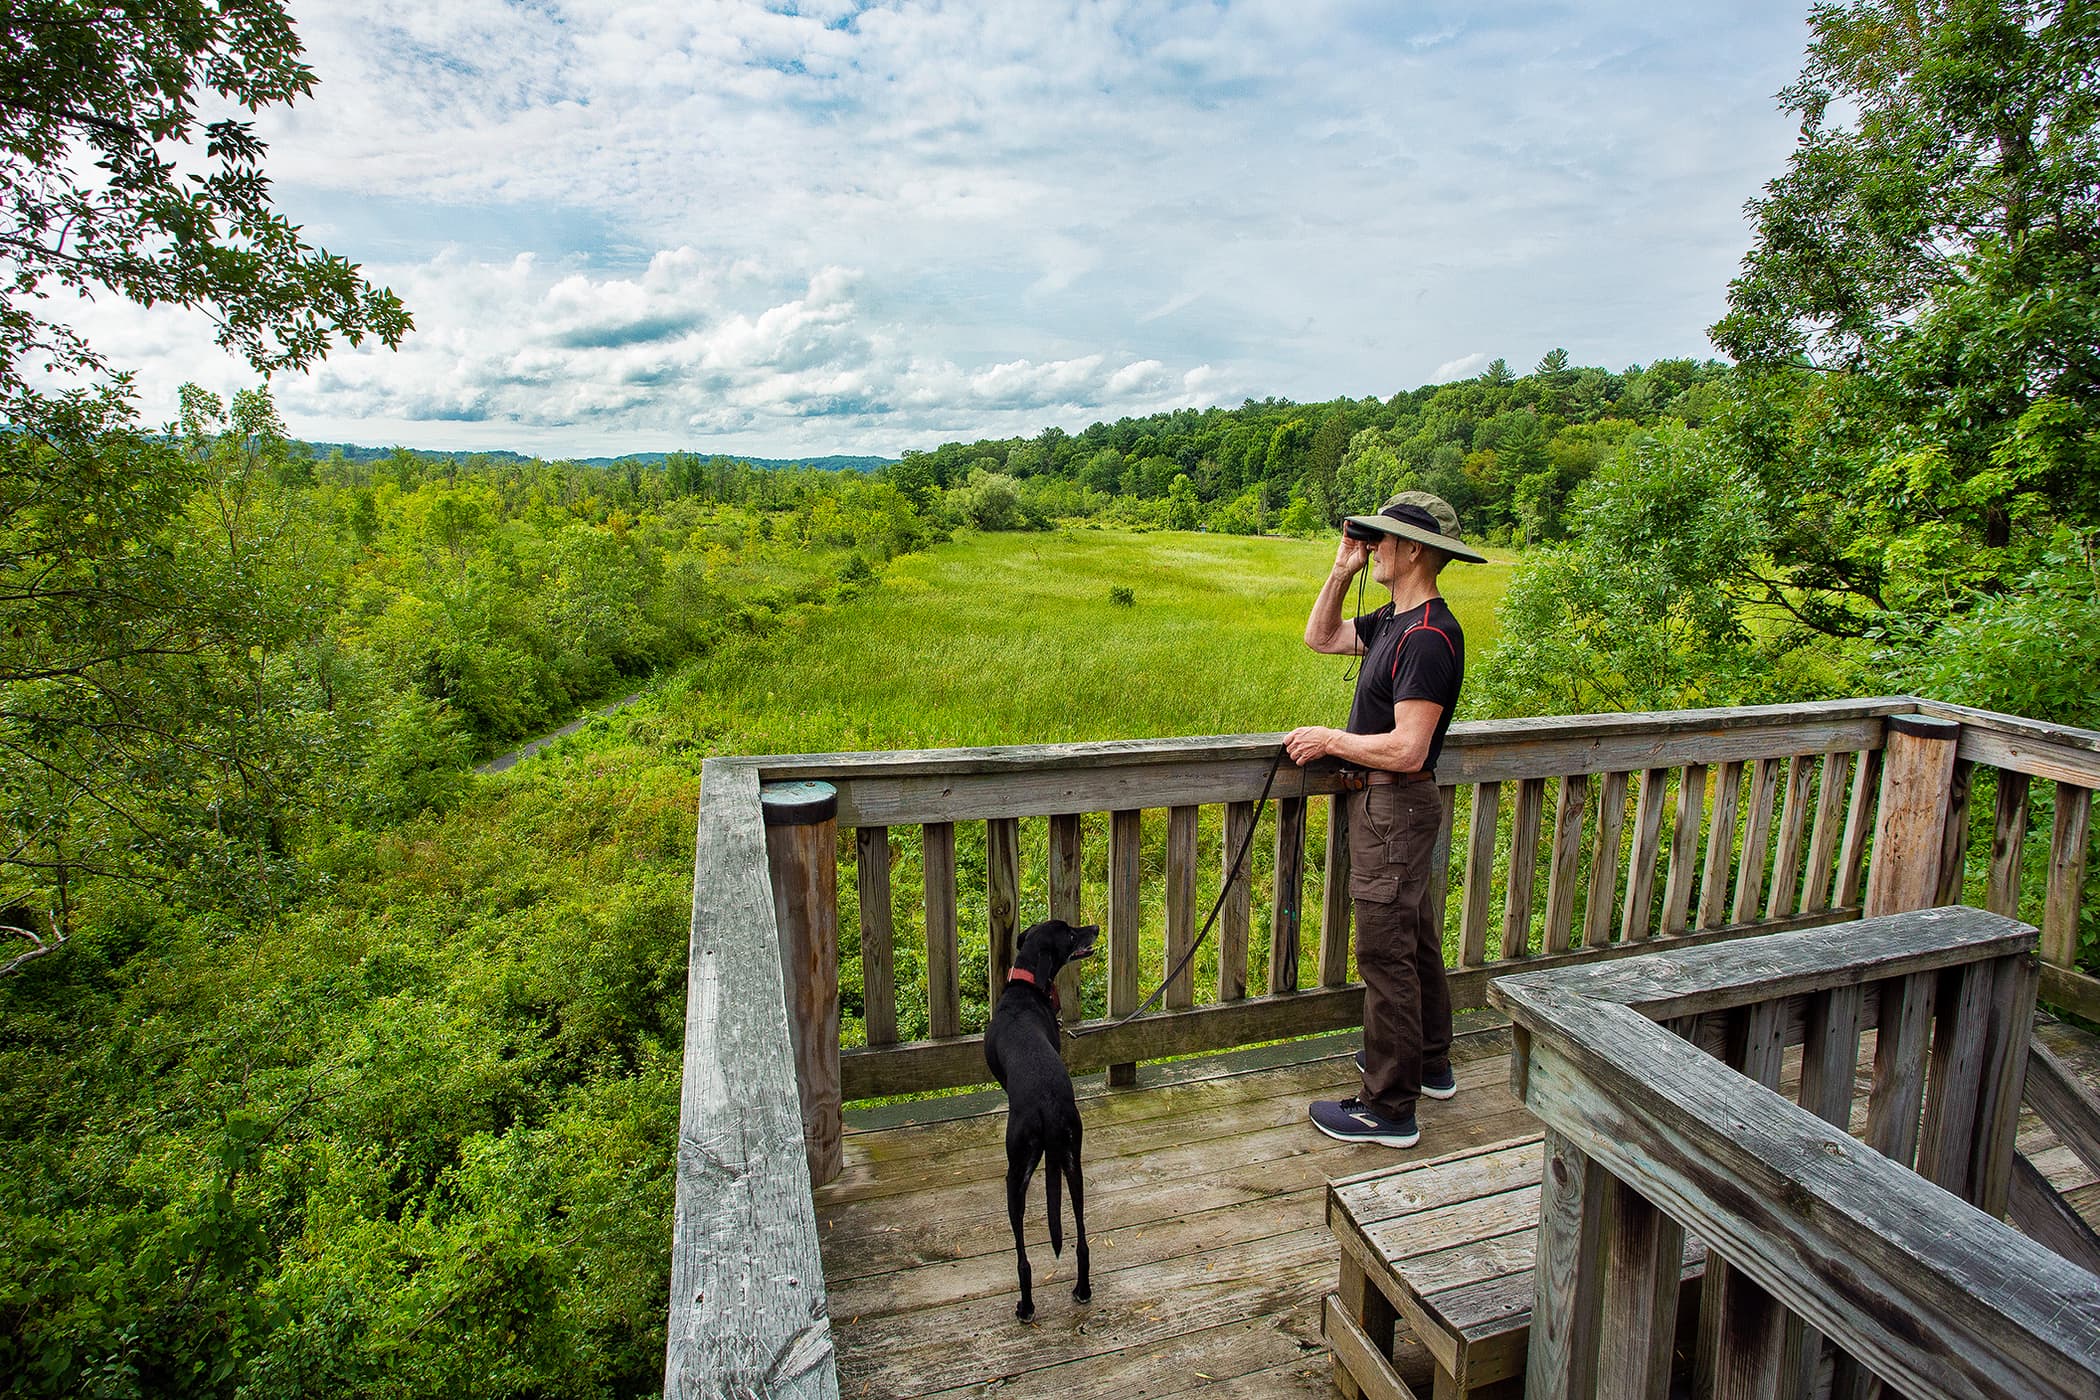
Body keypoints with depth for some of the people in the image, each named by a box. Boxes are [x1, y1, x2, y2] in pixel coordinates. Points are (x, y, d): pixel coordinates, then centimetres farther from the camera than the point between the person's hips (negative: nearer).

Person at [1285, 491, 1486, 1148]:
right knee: (1413, 938, 21)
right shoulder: (1394, 620, 8)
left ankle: (1389, 1108, 10)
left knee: (1386, 953, -2)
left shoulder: (1428, 637, -22)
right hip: (1386, 802, 11)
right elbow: (1320, 637, 20)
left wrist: (1330, 739, -15)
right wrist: (1341, 570, 7)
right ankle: (1429, 1063, 39)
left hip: (1396, 806, -11)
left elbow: (1408, 749, -28)